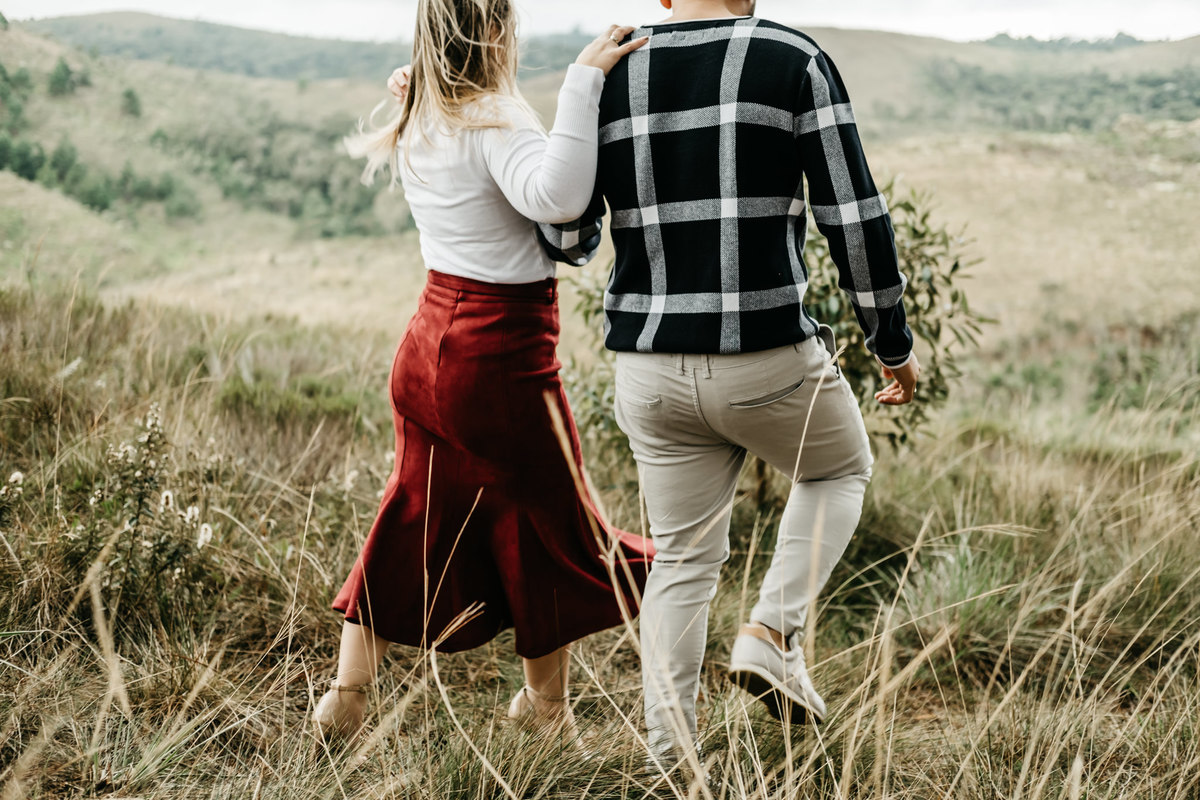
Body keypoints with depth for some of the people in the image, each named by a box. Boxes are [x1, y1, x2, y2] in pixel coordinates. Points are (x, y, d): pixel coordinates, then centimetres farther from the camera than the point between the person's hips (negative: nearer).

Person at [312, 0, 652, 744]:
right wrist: (584, 80, -34)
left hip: (432, 341, 8)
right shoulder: (494, 122, -18)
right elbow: (556, 196, -36)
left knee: (417, 521, 17)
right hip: (501, 356, -8)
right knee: (552, 524, 12)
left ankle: (347, 696, 19)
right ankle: (546, 705, 25)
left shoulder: (417, 127, 7)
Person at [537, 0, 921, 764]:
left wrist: (590, 244, 30)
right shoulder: (795, 63, -5)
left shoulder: (611, 76, 4)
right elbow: (855, 218, -7)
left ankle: (671, 757, 17)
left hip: (653, 369, 4)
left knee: (684, 559, 17)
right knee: (840, 470, 26)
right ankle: (773, 633, 8)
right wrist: (894, 342, 5)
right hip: (771, 359, -3)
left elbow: (565, 236, 6)